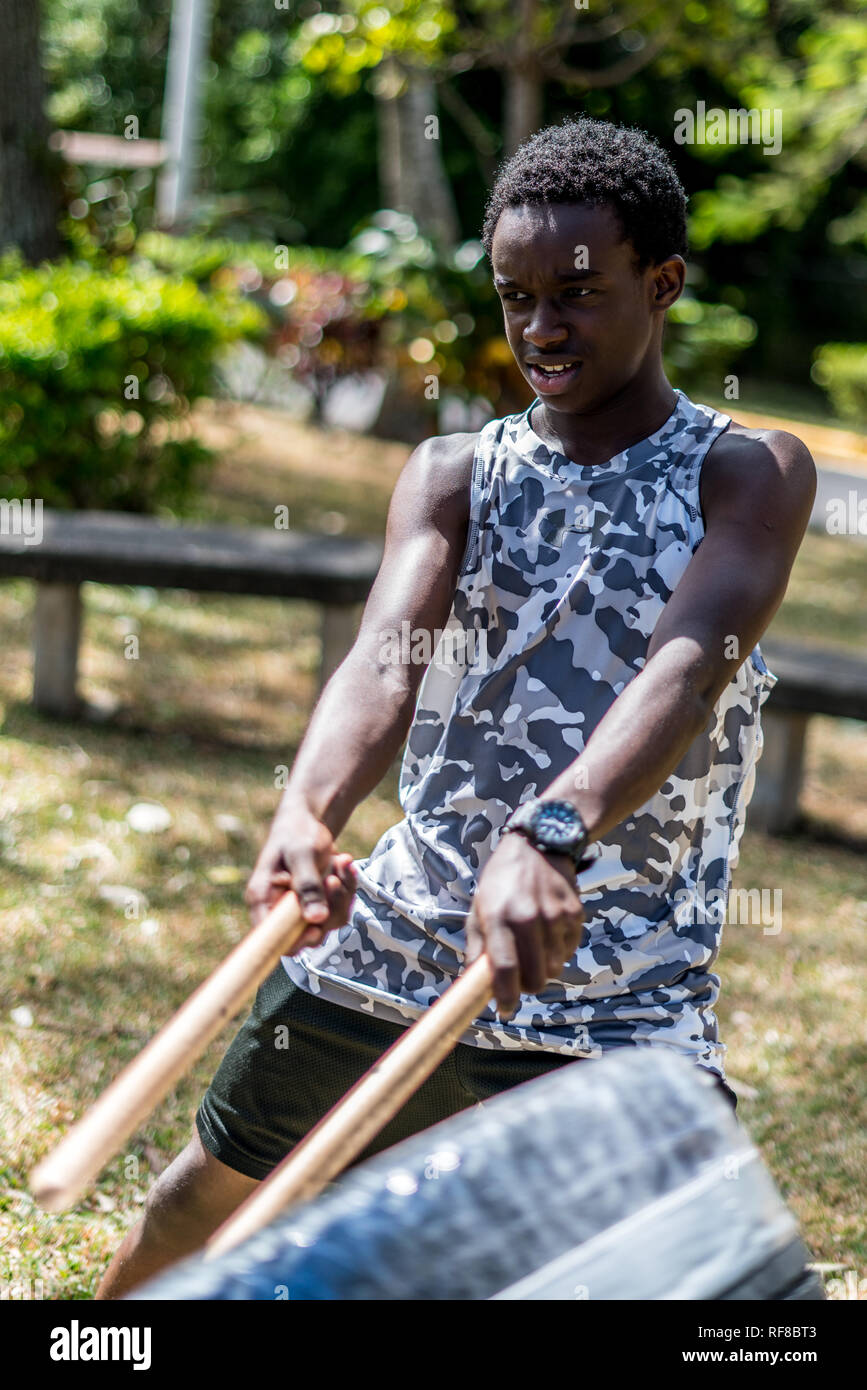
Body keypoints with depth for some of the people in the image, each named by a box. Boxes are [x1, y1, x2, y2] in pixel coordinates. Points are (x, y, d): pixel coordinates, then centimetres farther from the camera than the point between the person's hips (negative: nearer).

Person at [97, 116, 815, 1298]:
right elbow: (386, 660, -14)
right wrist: (308, 812, -36)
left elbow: (687, 670, -24)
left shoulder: (751, 475, -5)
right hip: (390, 944, 4)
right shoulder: (453, 475, 5)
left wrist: (551, 835, -44)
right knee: (215, 1187, 19)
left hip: (623, 1006, -3)